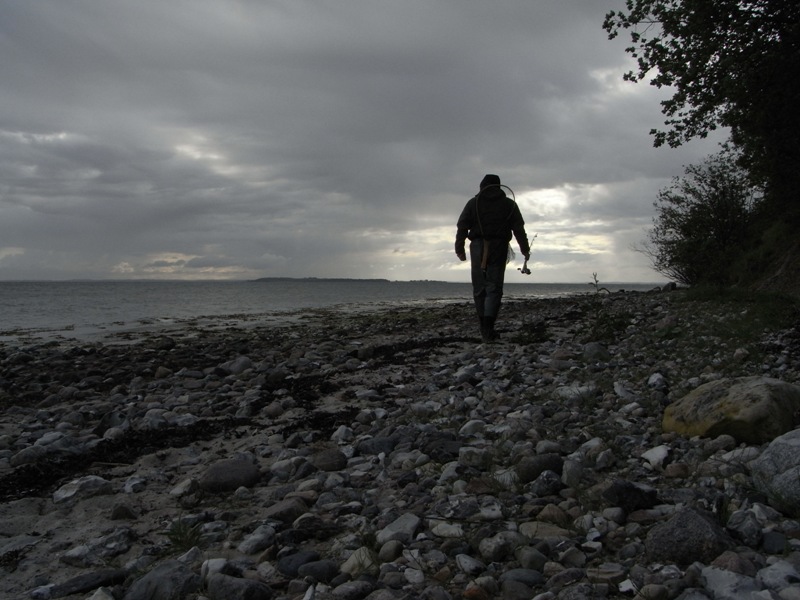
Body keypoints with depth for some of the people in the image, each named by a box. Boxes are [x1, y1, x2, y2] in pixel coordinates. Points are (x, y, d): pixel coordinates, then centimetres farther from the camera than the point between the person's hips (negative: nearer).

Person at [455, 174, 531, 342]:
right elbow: (519, 228, 7)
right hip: (499, 248, 0)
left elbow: (462, 226, 3)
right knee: (494, 288, -2)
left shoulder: (473, 202, 11)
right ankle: (488, 328, -16)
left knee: (479, 288, 9)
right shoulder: (509, 204, 12)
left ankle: (484, 327, 12)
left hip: (478, 247, 1)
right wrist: (525, 249, 12)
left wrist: (459, 249, 5)